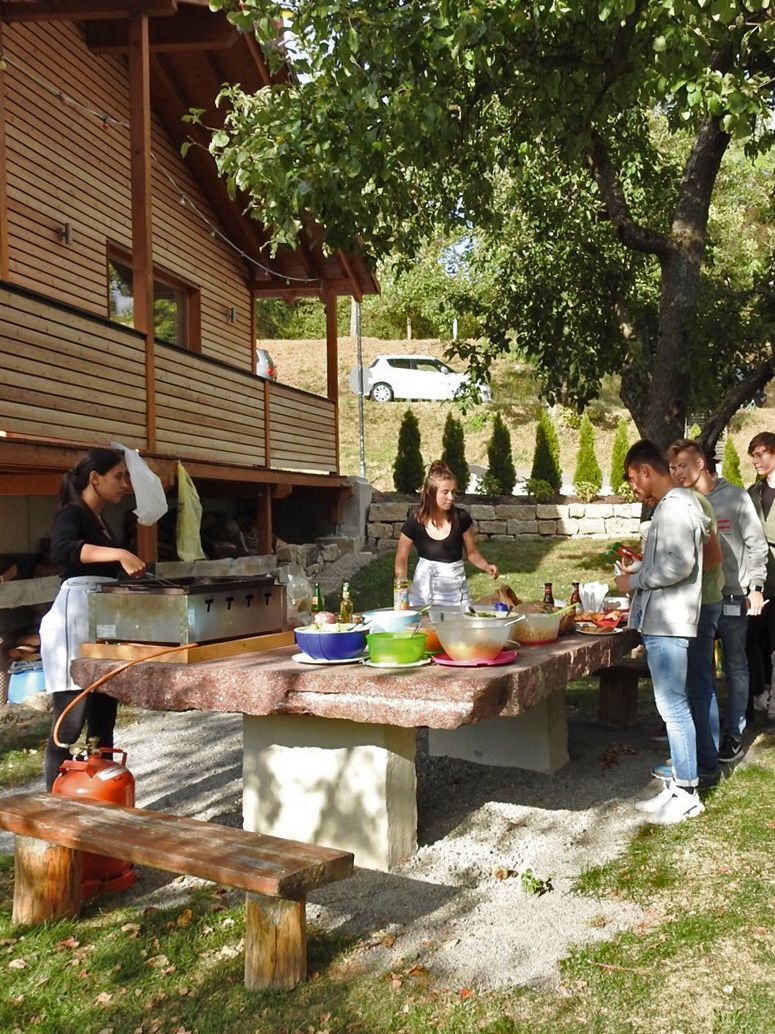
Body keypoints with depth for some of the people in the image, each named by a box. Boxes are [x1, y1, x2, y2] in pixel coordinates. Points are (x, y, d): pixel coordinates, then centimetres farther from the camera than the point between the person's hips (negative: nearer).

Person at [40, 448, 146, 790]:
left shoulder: (99, 522, 19)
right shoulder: (71, 514, -8)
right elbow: (61, 550, -31)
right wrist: (119, 553, -43)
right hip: (75, 624, -9)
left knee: (102, 723, 11)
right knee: (69, 726, -7)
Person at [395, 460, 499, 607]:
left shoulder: (461, 518, -7)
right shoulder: (414, 523, -9)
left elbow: (472, 552, 6)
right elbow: (401, 558, 1)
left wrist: (486, 566, -12)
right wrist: (402, 582, -15)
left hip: (455, 591, 1)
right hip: (424, 588, -1)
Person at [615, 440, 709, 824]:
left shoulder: (675, 506, -16)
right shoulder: (674, 504, 16)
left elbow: (679, 565, -24)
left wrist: (635, 582, -13)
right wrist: (639, 567, 15)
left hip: (668, 622, -11)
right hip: (661, 620, 11)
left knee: (673, 707, -3)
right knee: (672, 706, 14)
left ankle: (687, 794, 6)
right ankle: (680, 785, 23)